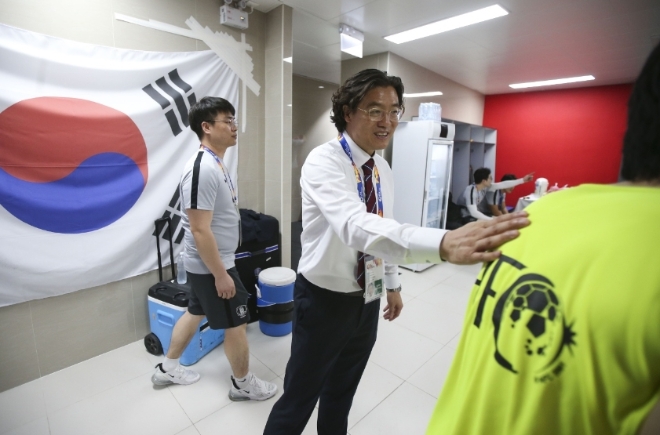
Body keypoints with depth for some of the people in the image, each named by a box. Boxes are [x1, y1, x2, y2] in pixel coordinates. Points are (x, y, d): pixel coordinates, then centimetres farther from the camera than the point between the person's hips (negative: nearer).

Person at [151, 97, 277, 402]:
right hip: (212, 265, -10)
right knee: (236, 323, 6)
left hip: (205, 263, 10)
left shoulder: (215, 163, 7)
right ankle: (243, 384, 29)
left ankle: (168, 368, 45)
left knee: (195, 312, 24)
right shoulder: (203, 169, -25)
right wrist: (221, 274, -22)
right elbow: (200, 230, -27)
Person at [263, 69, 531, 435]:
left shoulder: (382, 168, 2)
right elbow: (355, 226, -41)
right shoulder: (324, 161, -22)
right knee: (299, 398, 14)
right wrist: (444, 244, -54)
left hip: (368, 301, 7)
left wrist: (393, 284, 15)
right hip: (324, 300, -6)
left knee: (342, 392, 27)